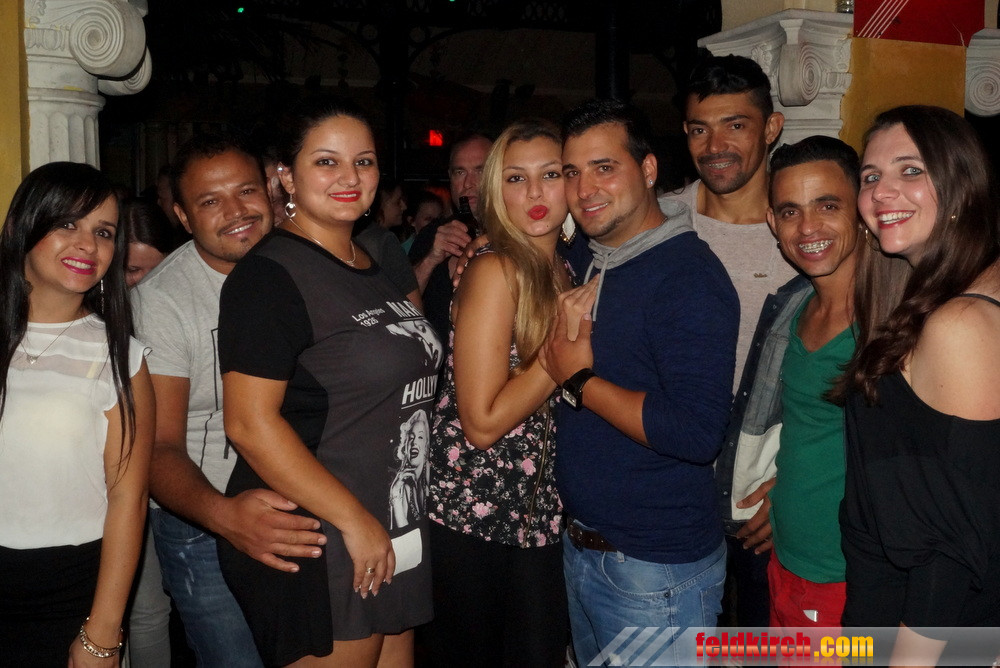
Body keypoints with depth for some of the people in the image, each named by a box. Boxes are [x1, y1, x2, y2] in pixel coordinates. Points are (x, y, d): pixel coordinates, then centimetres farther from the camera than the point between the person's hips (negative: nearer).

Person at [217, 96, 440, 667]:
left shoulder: (375, 264, 12)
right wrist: (354, 520, -20)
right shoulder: (271, 274, -14)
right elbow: (250, 423, -21)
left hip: (393, 540, 8)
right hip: (316, 551, -8)